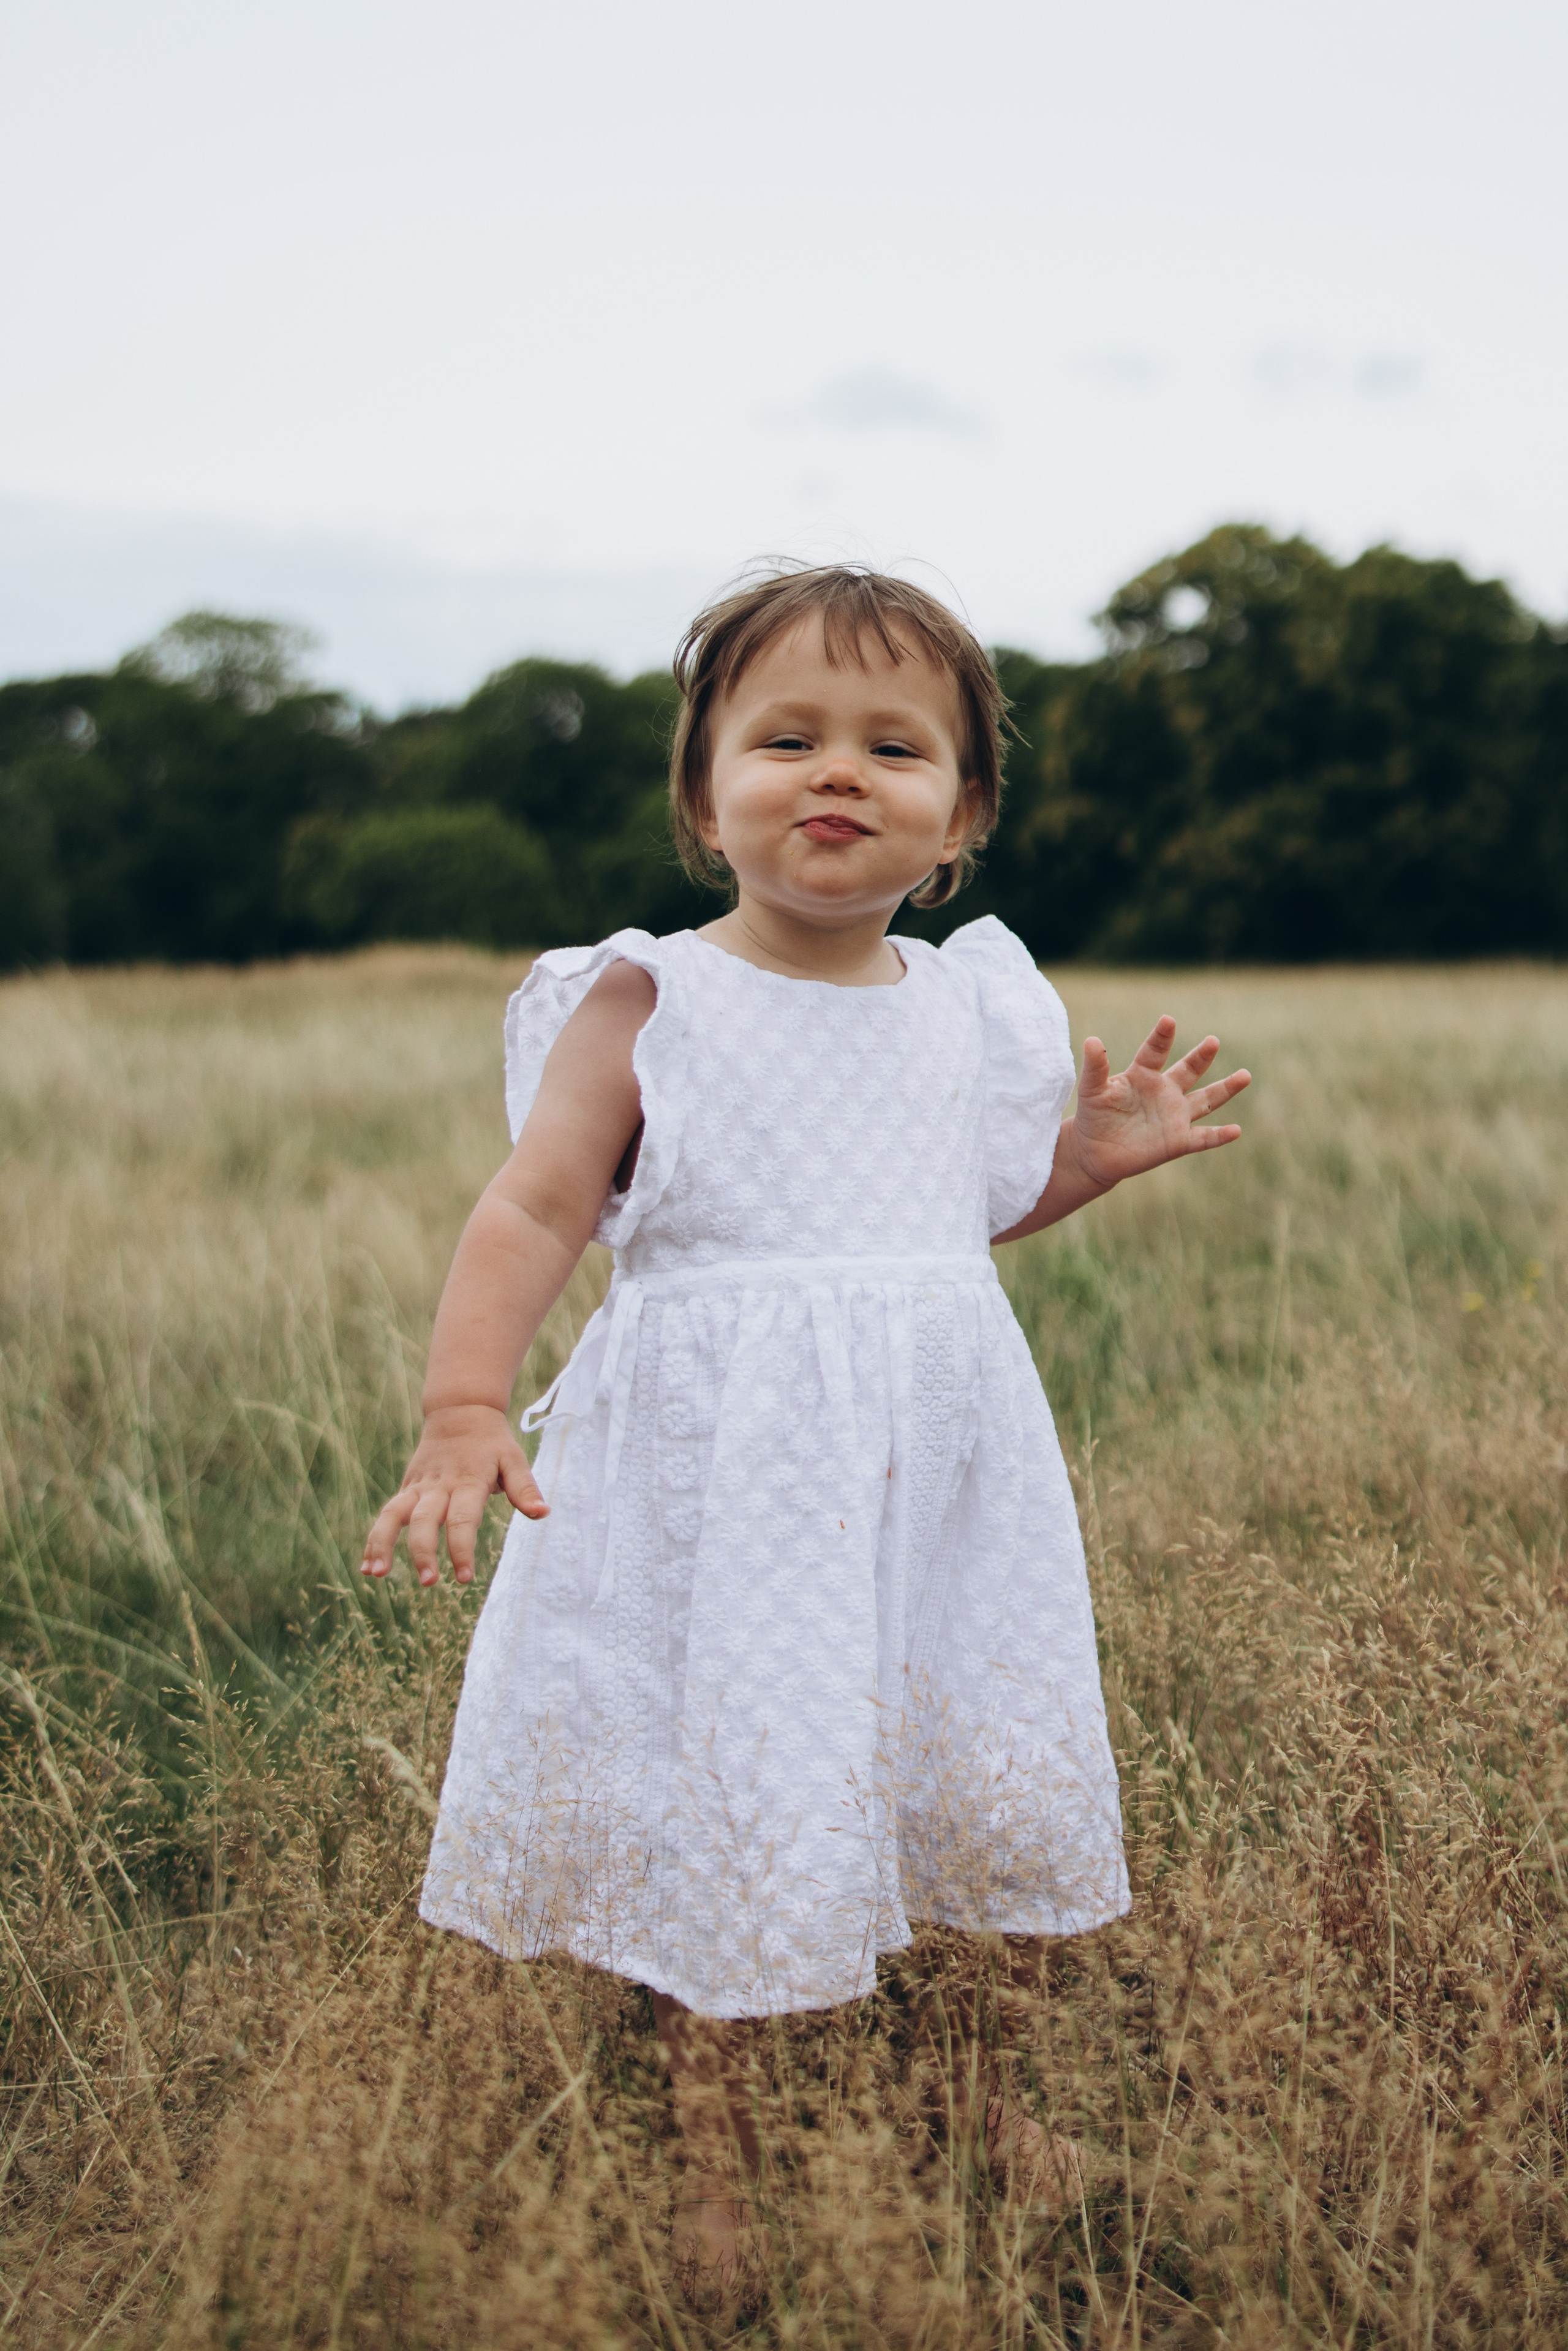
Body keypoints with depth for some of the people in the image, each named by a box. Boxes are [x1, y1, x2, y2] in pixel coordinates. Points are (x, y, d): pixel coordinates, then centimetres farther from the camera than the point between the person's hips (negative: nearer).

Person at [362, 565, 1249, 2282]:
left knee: (987, 1789, 12)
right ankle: (713, 2141, 22)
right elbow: (536, 1210, -9)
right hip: (716, 1479, -4)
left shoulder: (969, 1008, 7)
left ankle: (977, 2083, 36)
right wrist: (464, 1413, -20)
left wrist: (1095, 1153, 7)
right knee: (716, 1800, 1)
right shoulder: (647, 1002, -7)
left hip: (938, 1474, 4)